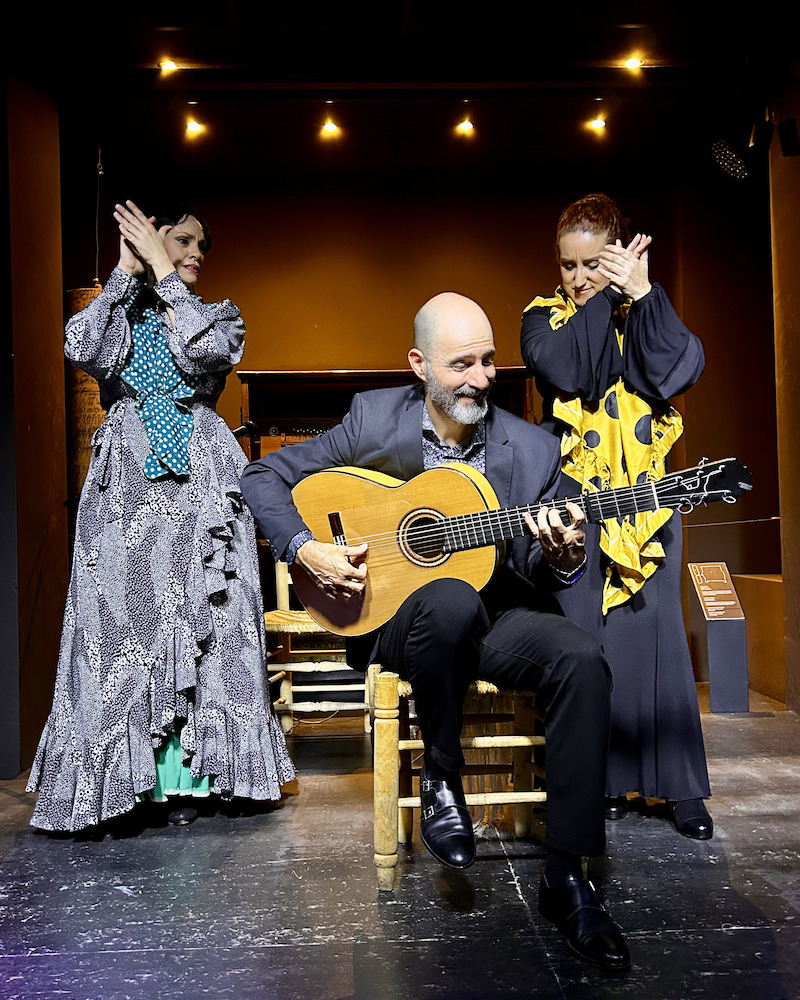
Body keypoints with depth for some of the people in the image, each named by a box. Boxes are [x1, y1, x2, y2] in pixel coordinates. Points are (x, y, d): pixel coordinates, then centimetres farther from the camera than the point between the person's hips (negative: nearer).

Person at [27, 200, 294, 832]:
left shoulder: (220, 316, 15)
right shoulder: (122, 312, 16)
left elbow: (204, 354, -9)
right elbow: (84, 353, -7)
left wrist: (165, 275, -3)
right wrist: (126, 271, -3)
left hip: (201, 483, 0)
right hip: (126, 483, 1)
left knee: (197, 619, -3)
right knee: (119, 618, -3)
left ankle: (186, 774, 5)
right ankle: (123, 776, 6)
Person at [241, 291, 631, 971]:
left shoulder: (534, 449, -1)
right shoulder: (374, 417, -4)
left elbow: (535, 572, 3)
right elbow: (264, 475, 1)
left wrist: (562, 558, -21)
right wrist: (306, 549, -15)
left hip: (493, 620, 3)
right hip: (392, 618, -2)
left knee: (582, 658, -27)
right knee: (453, 599, -38)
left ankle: (567, 879, -13)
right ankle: (442, 778, -11)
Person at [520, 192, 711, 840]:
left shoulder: (648, 316, 11)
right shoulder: (545, 316, 7)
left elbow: (683, 370, -9)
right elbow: (562, 367, -16)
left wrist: (642, 293, -12)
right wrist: (606, 295, -11)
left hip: (645, 495, 1)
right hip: (574, 495, -1)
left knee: (655, 633, -1)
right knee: (588, 636, -2)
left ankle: (679, 784, 11)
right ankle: (607, 780, 12)